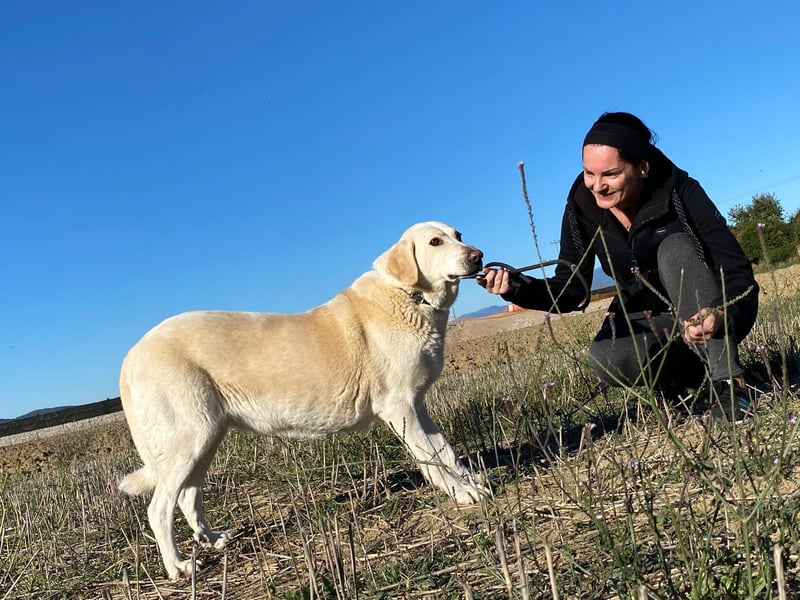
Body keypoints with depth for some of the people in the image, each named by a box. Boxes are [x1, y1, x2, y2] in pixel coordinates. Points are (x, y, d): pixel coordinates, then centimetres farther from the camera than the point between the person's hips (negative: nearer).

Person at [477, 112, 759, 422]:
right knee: (606, 359, -30)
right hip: (649, 324, 2)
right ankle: (695, 381, -2)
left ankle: (727, 381, -27)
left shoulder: (681, 192, -21)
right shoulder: (582, 207, -13)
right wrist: (516, 286, -29)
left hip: (713, 317, -2)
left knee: (675, 248, -30)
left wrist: (721, 315, -45)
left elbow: (739, 273, -23)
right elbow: (570, 291, -10)